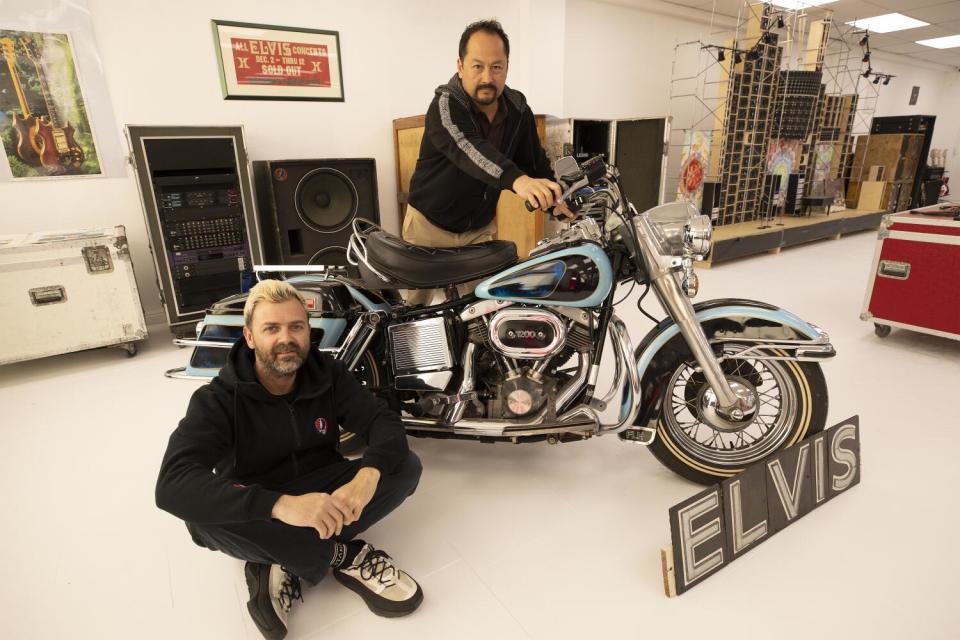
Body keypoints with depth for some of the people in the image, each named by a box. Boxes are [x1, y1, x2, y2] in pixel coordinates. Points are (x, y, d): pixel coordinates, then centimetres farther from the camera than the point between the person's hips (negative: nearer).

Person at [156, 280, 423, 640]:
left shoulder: (329, 374, -9)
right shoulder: (217, 399, -18)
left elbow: (384, 422, -15)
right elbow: (173, 485, -32)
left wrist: (368, 475, -39)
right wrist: (281, 504, -48)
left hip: (320, 488, 3)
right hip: (257, 515, -2)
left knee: (406, 465, -19)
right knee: (202, 513, -36)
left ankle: (286, 565, -19)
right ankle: (345, 555, -21)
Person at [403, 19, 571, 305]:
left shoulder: (518, 109, -3)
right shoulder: (445, 105, -22)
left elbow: (534, 160, 1)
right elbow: (468, 149, -42)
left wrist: (556, 197, -19)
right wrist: (517, 180, -60)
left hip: (481, 229, 4)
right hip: (430, 226, -4)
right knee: (415, 308, 8)